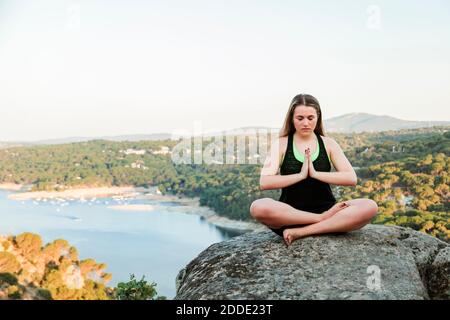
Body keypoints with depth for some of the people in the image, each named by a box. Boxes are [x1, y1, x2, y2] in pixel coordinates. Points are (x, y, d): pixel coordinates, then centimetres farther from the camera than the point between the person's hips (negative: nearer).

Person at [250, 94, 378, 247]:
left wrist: (315, 173, -13)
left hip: (325, 209, 2)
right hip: (290, 213, -2)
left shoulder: (328, 143, 8)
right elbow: (264, 182, -9)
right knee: (258, 207, -34)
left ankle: (301, 232, -27)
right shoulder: (281, 143, 4)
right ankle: (325, 220, -22)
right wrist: (300, 175, -14)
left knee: (370, 207, -25)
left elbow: (352, 178, -4)